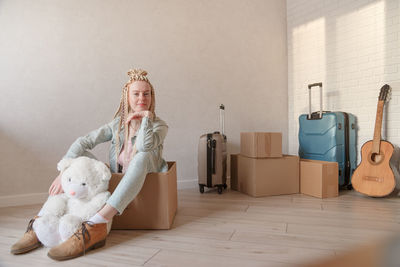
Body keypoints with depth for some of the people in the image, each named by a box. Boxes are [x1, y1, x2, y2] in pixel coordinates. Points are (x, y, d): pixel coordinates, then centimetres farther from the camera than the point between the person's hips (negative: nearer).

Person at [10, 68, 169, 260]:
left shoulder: (159, 126, -3)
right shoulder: (118, 124, 6)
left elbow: (145, 145, -27)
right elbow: (83, 142, -7)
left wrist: (147, 116, -15)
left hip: (146, 183, -3)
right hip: (116, 182, 4)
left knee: (143, 155, -34)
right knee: (82, 156, -12)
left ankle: (94, 227, -45)